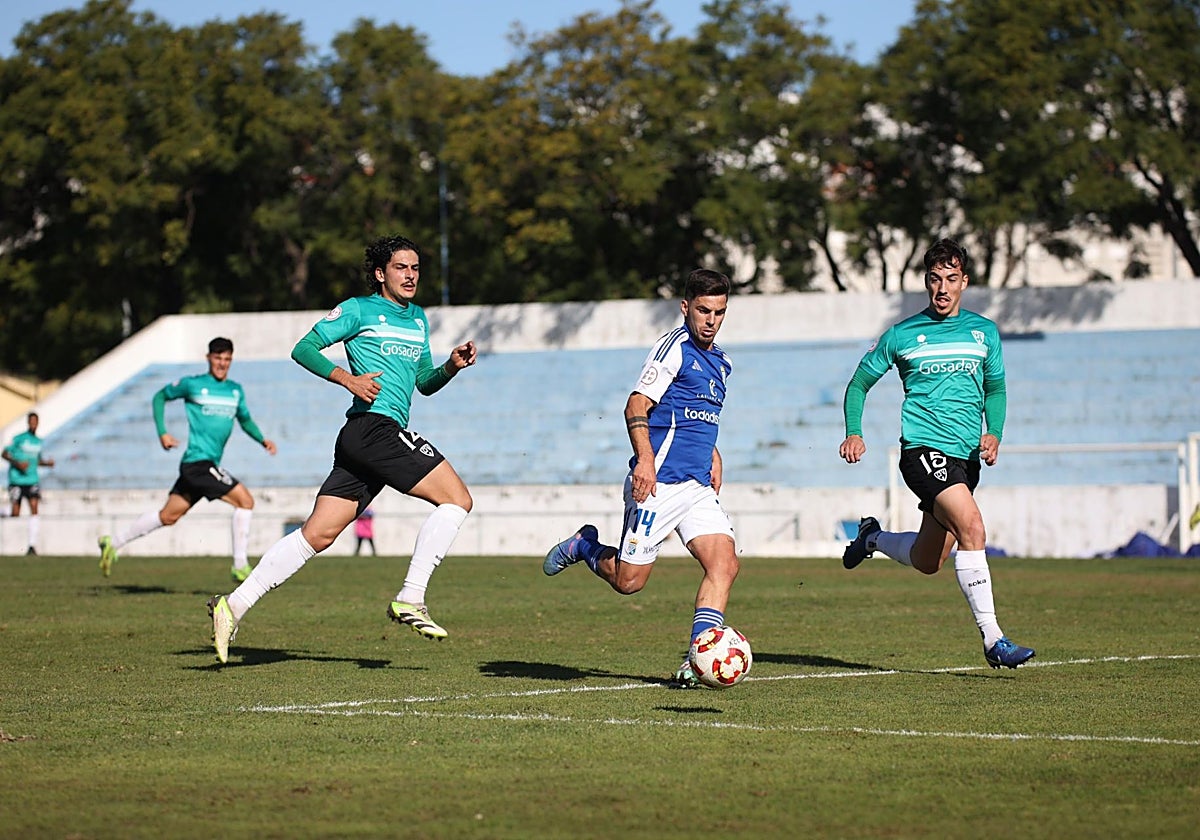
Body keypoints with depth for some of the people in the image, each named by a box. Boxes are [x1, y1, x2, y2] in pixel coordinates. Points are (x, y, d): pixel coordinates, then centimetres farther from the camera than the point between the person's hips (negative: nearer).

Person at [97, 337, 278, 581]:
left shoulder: (236, 390, 13)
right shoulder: (193, 385, -4)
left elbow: (245, 420, 27)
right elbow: (160, 397, 8)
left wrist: (262, 440, 8)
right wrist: (162, 433, -2)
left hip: (205, 465, 7)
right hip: (198, 462, -7)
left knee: (168, 516, 14)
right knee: (245, 499, -15)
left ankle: (113, 543, 27)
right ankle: (239, 566, -9)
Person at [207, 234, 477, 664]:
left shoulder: (418, 319, 23)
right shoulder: (359, 309, 0)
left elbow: (425, 383, 29)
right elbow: (303, 349, -2)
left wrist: (452, 365, 9)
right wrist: (348, 378, -15)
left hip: (361, 442, 8)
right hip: (374, 427, -8)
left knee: (317, 534, 3)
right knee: (457, 498, -12)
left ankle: (233, 605, 2)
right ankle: (409, 599, -12)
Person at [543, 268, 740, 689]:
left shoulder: (720, 362, 18)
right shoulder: (673, 347, -9)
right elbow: (636, 406, -17)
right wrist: (645, 459, -29)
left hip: (698, 487, 7)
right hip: (659, 484, -7)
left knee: (724, 563, -12)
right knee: (628, 580, -2)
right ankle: (583, 546, 28)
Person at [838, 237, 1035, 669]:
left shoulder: (984, 331, 11)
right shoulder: (902, 335, 2)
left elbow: (996, 388, 21)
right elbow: (860, 382, 11)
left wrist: (994, 433, 2)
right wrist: (854, 432, -4)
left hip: (966, 456, 5)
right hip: (923, 449, -5)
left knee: (927, 561, 12)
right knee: (972, 527, -25)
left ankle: (873, 537, 43)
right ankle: (992, 638, -23)